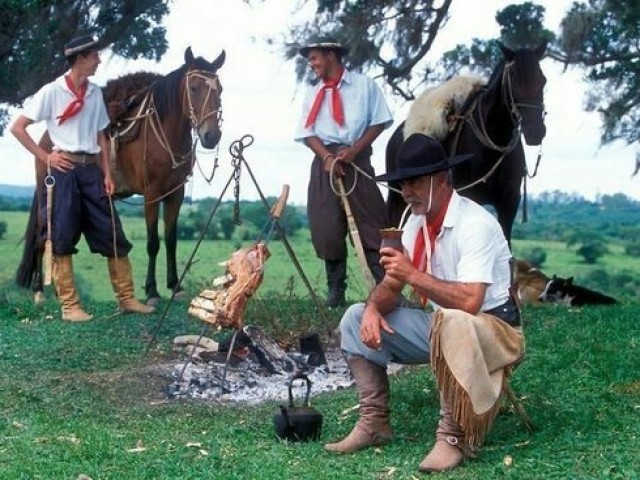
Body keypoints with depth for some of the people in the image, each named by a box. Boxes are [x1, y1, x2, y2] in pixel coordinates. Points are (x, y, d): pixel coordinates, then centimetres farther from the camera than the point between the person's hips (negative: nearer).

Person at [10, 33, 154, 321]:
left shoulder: (95, 93, 10)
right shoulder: (51, 92, -5)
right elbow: (17, 127, -4)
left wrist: (107, 174, 7)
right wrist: (45, 157, -8)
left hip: (91, 168, 5)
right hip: (64, 169, -5)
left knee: (113, 233, 5)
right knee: (62, 237, -1)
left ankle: (126, 298, 13)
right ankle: (69, 305, 5)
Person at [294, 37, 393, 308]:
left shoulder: (364, 85, 4)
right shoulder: (313, 93, 13)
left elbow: (379, 121, 0)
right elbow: (308, 133, 7)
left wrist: (355, 149, -11)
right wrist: (327, 157, -11)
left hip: (358, 159, -3)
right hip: (325, 161, 3)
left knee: (371, 224, -6)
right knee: (326, 228, -1)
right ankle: (336, 290, 8)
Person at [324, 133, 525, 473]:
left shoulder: (474, 225, -23)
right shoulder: (416, 223, 3)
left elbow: (469, 302, -34)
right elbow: (392, 285, 7)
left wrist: (414, 275, -29)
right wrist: (373, 308, -15)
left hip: (491, 329, -8)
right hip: (441, 326, 8)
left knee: (452, 324, -42)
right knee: (357, 318, 1)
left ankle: (453, 435, -26)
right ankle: (374, 422, 3)